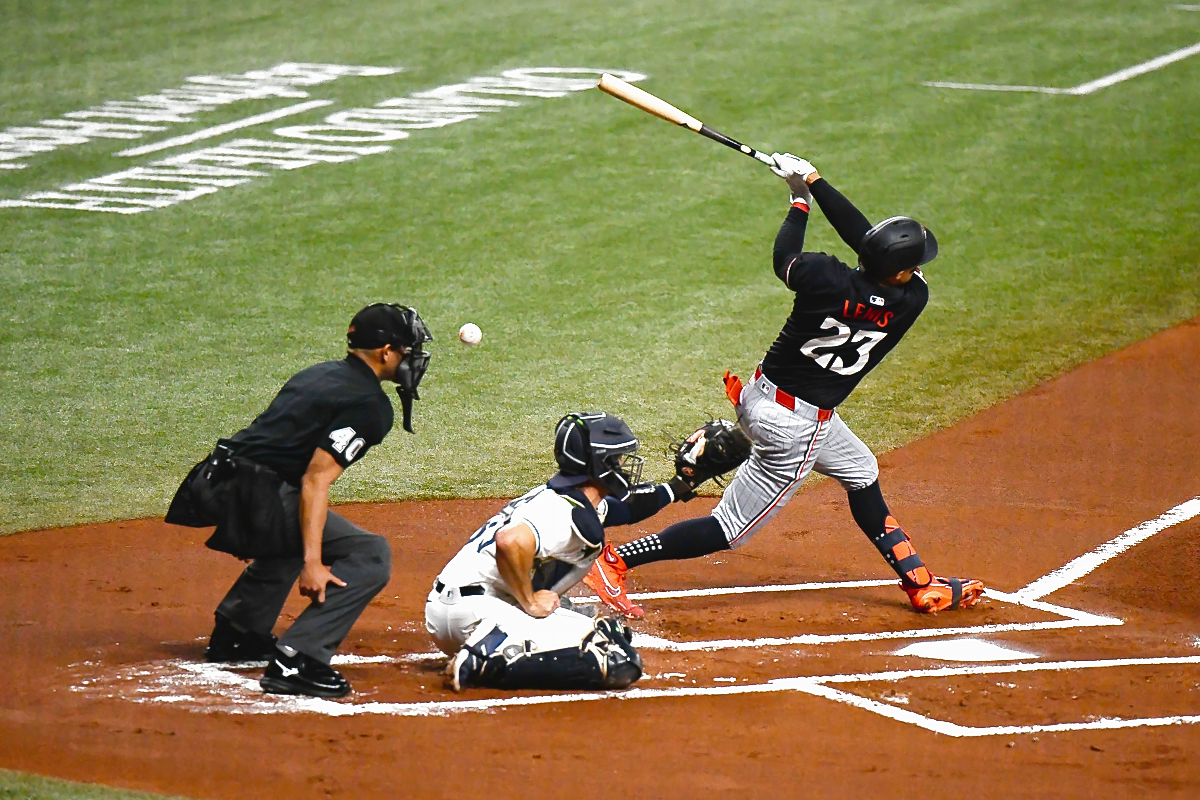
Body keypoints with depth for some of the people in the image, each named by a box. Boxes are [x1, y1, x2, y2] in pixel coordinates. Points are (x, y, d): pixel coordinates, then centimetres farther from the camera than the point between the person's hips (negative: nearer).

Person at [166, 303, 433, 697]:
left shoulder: (319, 374, 21)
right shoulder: (370, 404, -7)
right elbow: (316, 479, -18)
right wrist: (312, 562, -24)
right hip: (253, 496, -10)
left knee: (295, 531, 39)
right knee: (370, 555, -11)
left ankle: (235, 633, 43)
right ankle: (295, 661, -21)